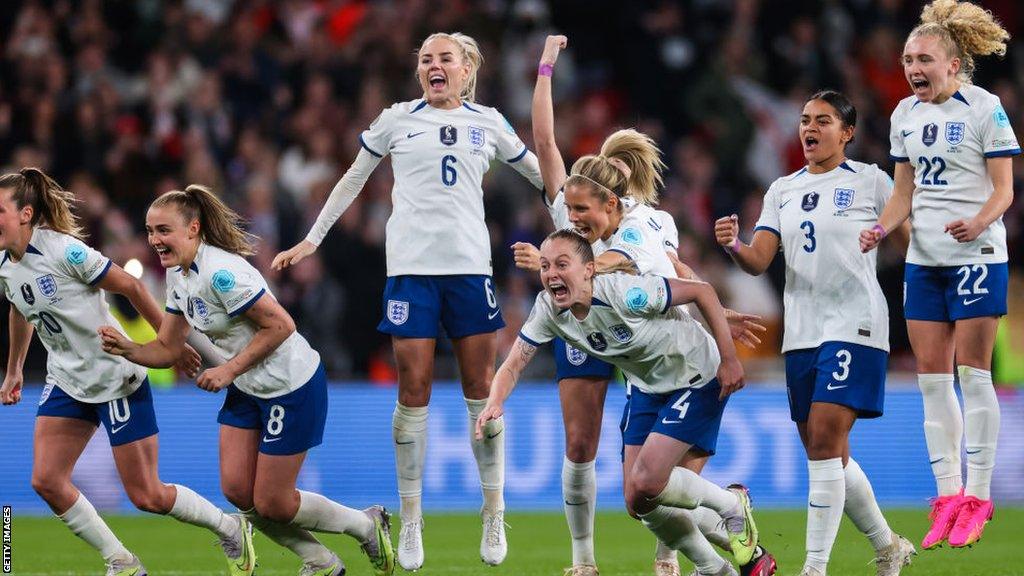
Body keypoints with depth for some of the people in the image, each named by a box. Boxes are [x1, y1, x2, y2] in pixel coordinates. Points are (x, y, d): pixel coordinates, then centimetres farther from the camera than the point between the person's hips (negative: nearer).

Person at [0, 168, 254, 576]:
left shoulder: (64, 251, -23)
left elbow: (130, 286, -15)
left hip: (116, 379, -7)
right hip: (66, 382, 7)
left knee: (147, 496, -3)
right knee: (46, 481, -8)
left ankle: (231, 530, 24)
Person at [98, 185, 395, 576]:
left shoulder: (220, 273, -27)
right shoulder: (178, 276, 2)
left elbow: (280, 325, -26)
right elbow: (167, 349, 5)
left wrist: (230, 370, -23)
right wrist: (127, 349, -14)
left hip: (292, 386, -9)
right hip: (248, 391, 9)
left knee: (271, 504, -3)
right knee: (237, 491, 2)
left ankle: (368, 525, 20)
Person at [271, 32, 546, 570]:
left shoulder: (488, 123, 9)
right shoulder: (397, 120, 7)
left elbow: (542, 173, 22)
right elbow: (353, 179, 17)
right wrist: (311, 239, 16)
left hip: (470, 265, 1)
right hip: (411, 267, -1)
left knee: (481, 391, 0)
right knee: (413, 391, -4)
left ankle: (494, 517, 9)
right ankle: (411, 522, 2)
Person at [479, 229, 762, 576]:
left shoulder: (625, 293, -32)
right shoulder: (548, 310, -13)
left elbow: (702, 291, -24)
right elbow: (513, 366, -8)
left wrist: (728, 359, -22)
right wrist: (495, 404, -31)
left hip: (698, 377, -7)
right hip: (646, 387, 7)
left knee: (646, 484, -21)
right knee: (638, 503, 1)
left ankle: (733, 506, 7)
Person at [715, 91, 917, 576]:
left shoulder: (870, 181, 0)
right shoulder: (782, 190, 13)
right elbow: (759, 261, 4)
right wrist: (732, 246, -16)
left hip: (855, 325, -6)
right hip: (801, 331, 6)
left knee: (825, 440, -16)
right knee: (824, 453, 9)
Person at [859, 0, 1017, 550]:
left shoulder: (984, 109, -8)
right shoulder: (905, 115, 10)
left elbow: (1004, 188, -9)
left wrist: (979, 221, -28)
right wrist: (880, 227, -3)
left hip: (976, 255, -6)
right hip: (924, 258, 6)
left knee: (972, 373, -5)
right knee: (931, 377, 4)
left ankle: (978, 498, 1)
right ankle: (948, 496, 10)